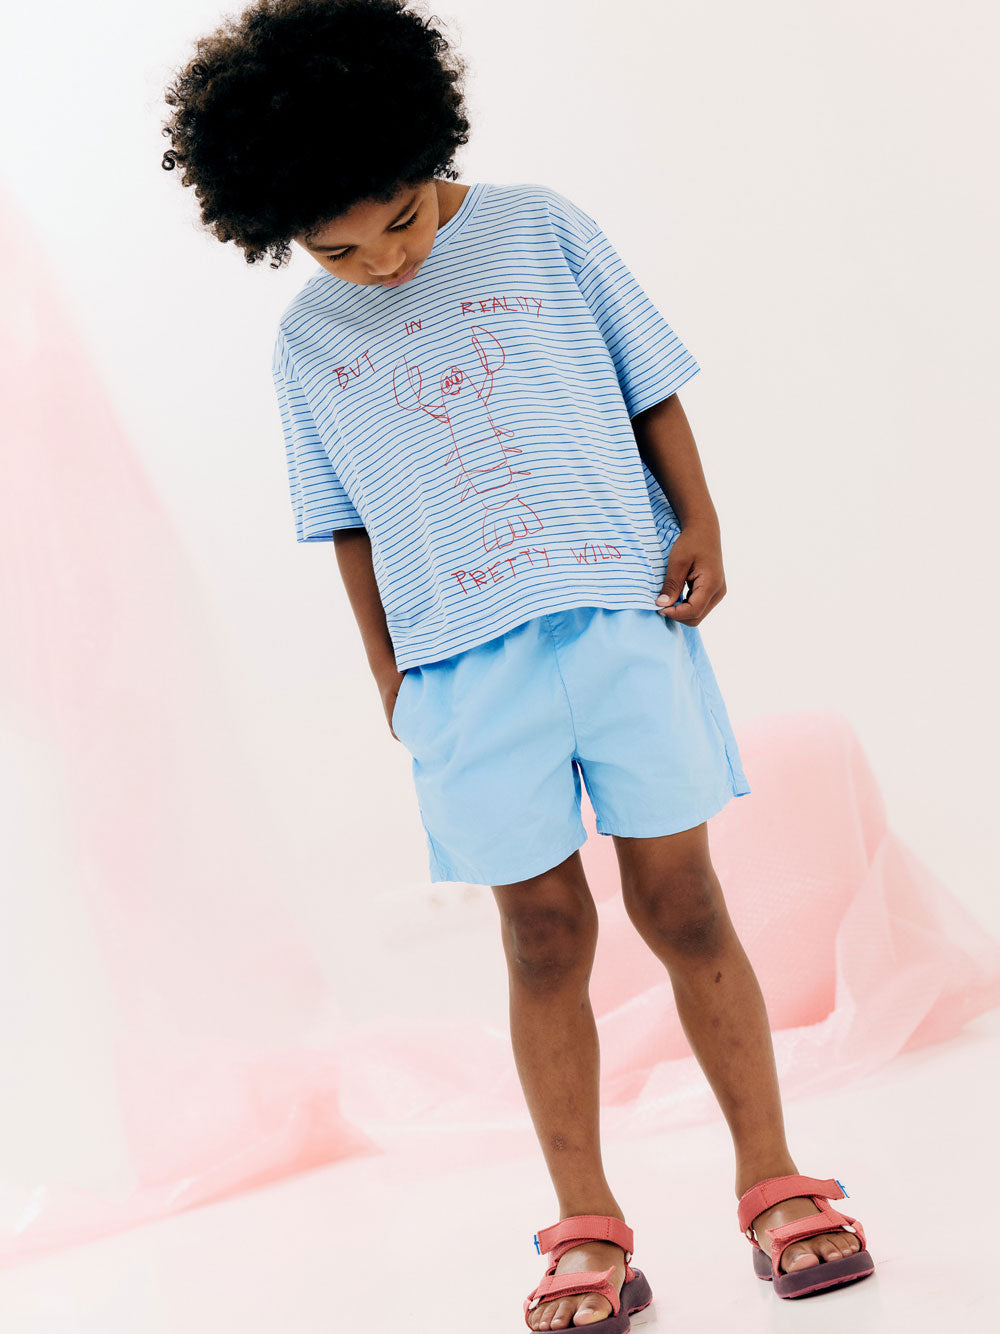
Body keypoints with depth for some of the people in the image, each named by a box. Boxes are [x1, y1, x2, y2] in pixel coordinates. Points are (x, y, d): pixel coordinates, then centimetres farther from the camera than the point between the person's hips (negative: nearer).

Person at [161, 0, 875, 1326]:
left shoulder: (544, 231, 5)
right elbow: (349, 526, 13)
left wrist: (699, 522, -3)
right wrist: (388, 674, 9)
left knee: (681, 902, 0)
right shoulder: (307, 343, 9)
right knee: (546, 932, 2)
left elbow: (652, 385, 8)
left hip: (623, 616, -1)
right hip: (464, 666, 1)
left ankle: (773, 1181, 13)